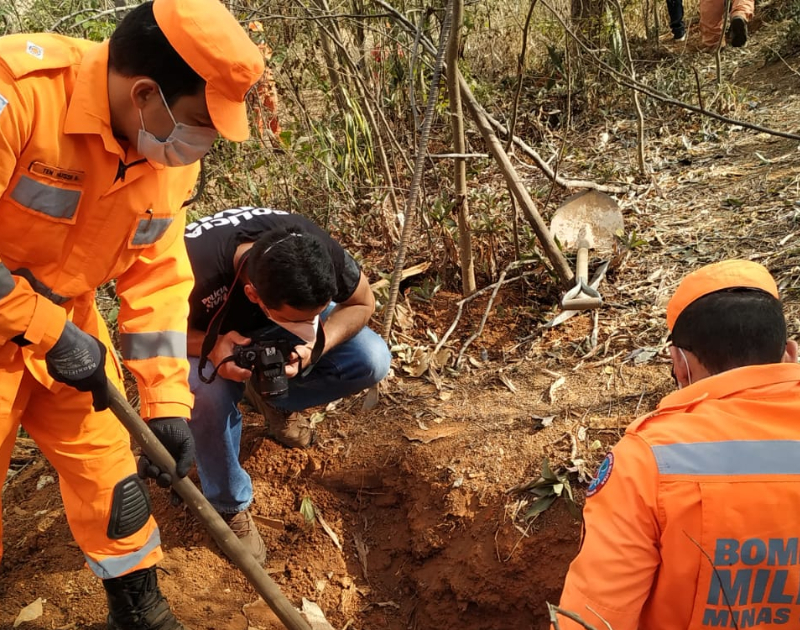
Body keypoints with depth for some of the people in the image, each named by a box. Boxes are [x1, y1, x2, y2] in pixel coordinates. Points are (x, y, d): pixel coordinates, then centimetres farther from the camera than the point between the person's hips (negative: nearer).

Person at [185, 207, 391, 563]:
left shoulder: (314, 247, -35)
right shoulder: (193, 271, -43)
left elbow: (361, 304, -16)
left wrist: (315, 347, -34)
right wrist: (211, 346, -42)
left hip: (270, 333, 3)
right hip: (205, 332, -2)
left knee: (372, 361, -20)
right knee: (208, 394, -36)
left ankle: (274, 400, 8)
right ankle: (228, 506, -7)